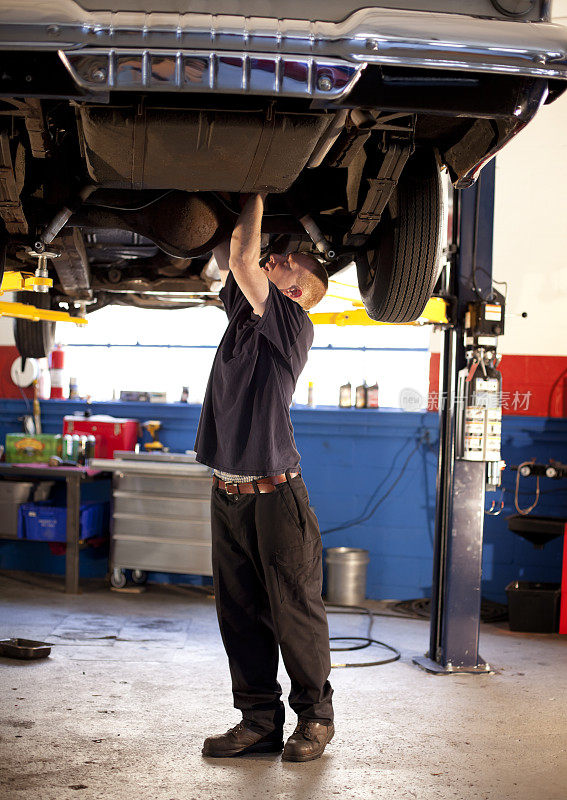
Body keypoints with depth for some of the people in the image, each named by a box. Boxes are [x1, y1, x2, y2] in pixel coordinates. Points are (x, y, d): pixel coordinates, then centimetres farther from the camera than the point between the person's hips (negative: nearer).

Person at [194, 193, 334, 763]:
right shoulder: (246, 309, 14)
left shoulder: (293, 323, -8)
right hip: (228, 494, 7)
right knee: (240, 613, 9)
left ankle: (315, 715, 17)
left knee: (295, 614, 2)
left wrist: (257, 196, -7)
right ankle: (260, 719, 17)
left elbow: (242, 258, -17)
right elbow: (229, 257, 23)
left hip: (275, 495, -7)